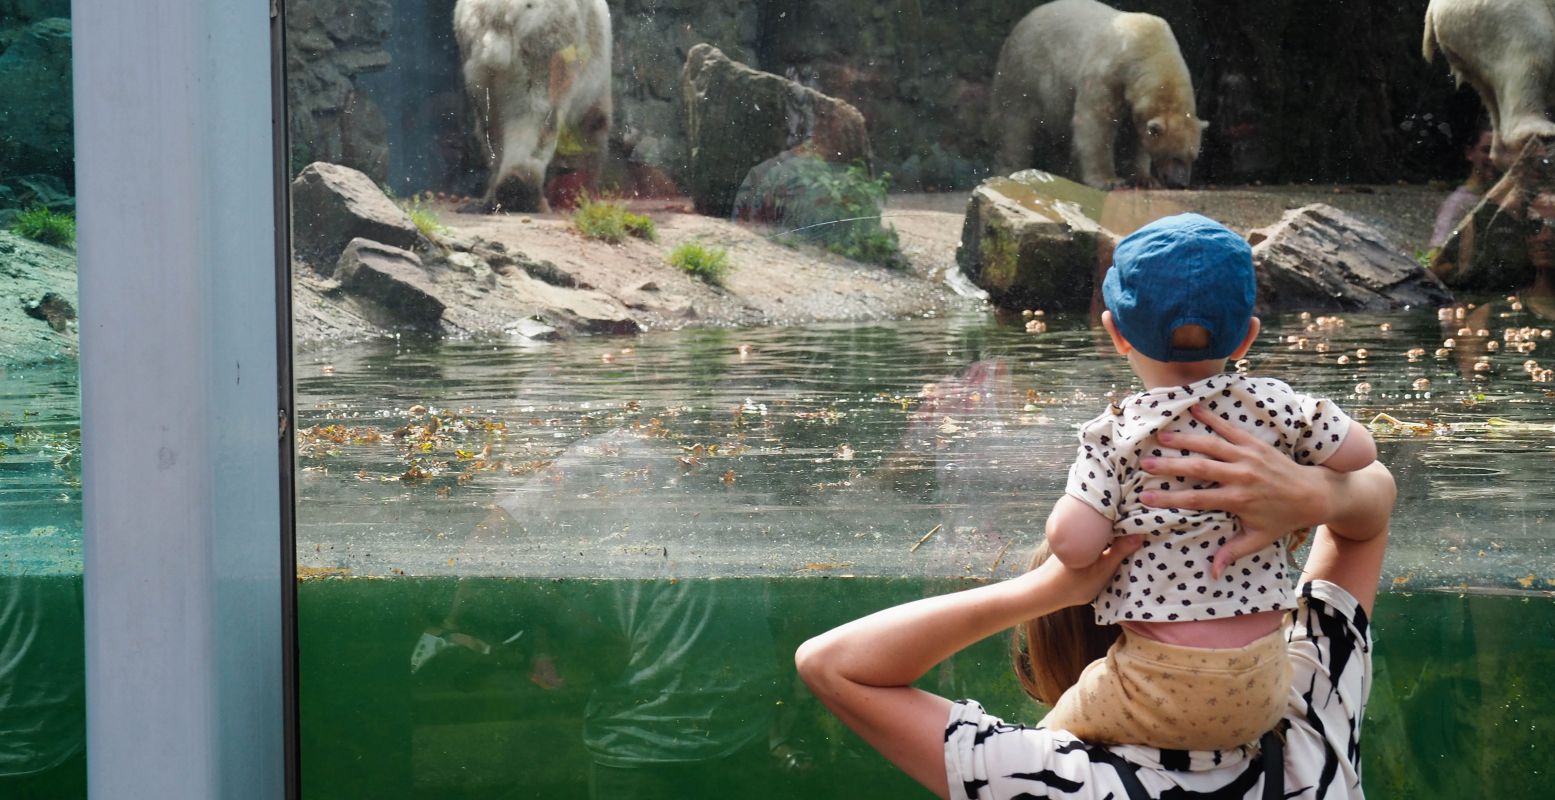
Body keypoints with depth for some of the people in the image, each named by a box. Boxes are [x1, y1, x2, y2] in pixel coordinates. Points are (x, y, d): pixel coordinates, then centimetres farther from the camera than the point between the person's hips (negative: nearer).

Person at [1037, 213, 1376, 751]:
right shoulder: (1275, 406, -1)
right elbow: (1360, 452, 8)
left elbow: (1074, 543, -15)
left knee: (1053, 737, 19)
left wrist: (1067, 507, 6)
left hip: (1160, 692, -3)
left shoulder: (1112, 433, -8)